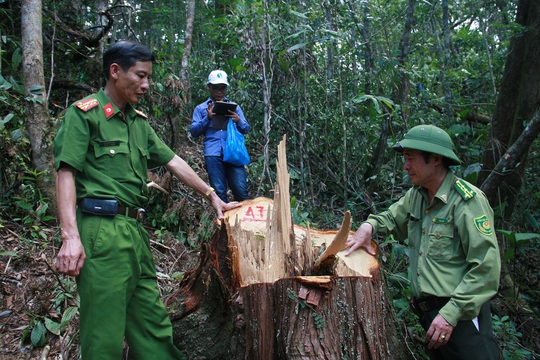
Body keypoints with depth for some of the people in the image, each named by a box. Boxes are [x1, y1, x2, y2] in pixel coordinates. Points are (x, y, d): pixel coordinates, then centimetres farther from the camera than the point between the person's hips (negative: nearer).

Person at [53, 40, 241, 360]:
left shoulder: (139, 121, 19)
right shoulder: (85, 112, -2)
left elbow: (173, 161, 21)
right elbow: (66, 173, -10)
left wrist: (212, 196, 17)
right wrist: (70, 237, -20)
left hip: (136, 230, 8)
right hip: (102, 229, -7)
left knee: (154, 323, 11)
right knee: (105, 332, -3)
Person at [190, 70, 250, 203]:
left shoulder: (234, 107, 21)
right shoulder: (201, 108, 18)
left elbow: (246, 129, 17)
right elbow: (193, 131, 8)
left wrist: (238, 121, -5)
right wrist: (207, 118, -7)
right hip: (213, 153, 0)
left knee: (241, 190, -8)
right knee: (219, 192, 0)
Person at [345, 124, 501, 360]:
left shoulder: (468, 200, -16)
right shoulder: (416, 195, 6)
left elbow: (486, 269, -19)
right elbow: (393, 218, 24)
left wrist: (451, 313, -21)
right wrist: (369, 225, 1)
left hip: (462, 315, -7)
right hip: (429, 313, 7)